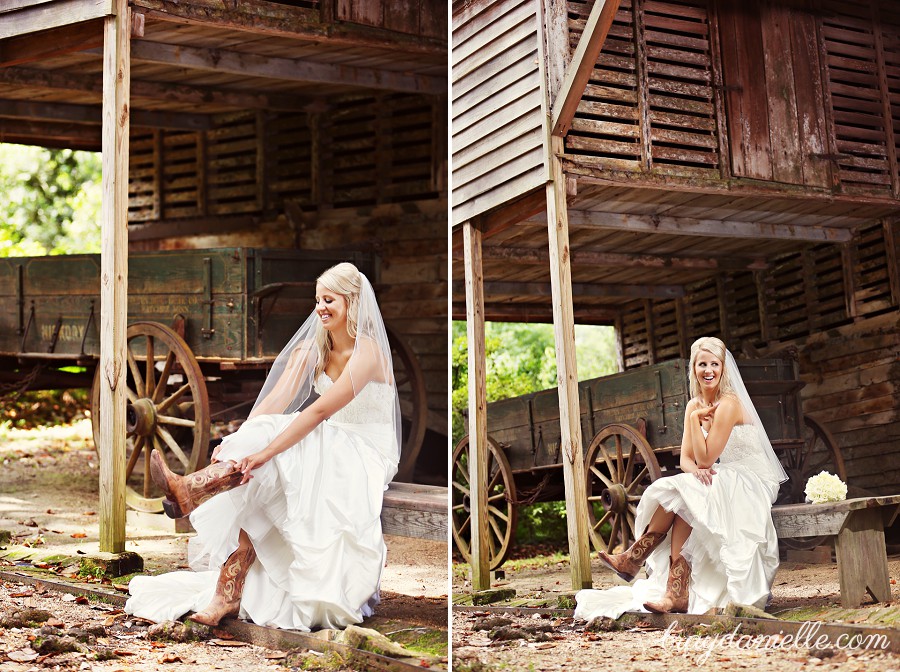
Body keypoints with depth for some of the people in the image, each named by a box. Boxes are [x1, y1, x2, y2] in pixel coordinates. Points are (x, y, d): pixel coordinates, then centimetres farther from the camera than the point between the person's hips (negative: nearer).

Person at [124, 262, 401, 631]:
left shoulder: (367, 352, -18)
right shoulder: (312, 349, 5)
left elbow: (320, 410, -29)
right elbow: (277, 399, -8)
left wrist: (264, 451, -36)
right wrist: (234, 441, -24)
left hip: (364, 460, -5)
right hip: (325, 451, 5)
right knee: (249, 487, -22)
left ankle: (188, 491, -35)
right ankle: (227, 596, -30)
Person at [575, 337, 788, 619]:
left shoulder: (728, 404, -16)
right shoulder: (695, 405, 8)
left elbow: (705, 459, -19)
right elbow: (686, 458, 2)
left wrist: (695, 419, -17)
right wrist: (695, 470, -20)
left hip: (751, 485, -7)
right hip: (721, 482, 7)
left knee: (680, 493, -28)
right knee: (677, 496, -23)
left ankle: (635, 557, -16)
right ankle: (676, 593, -31)